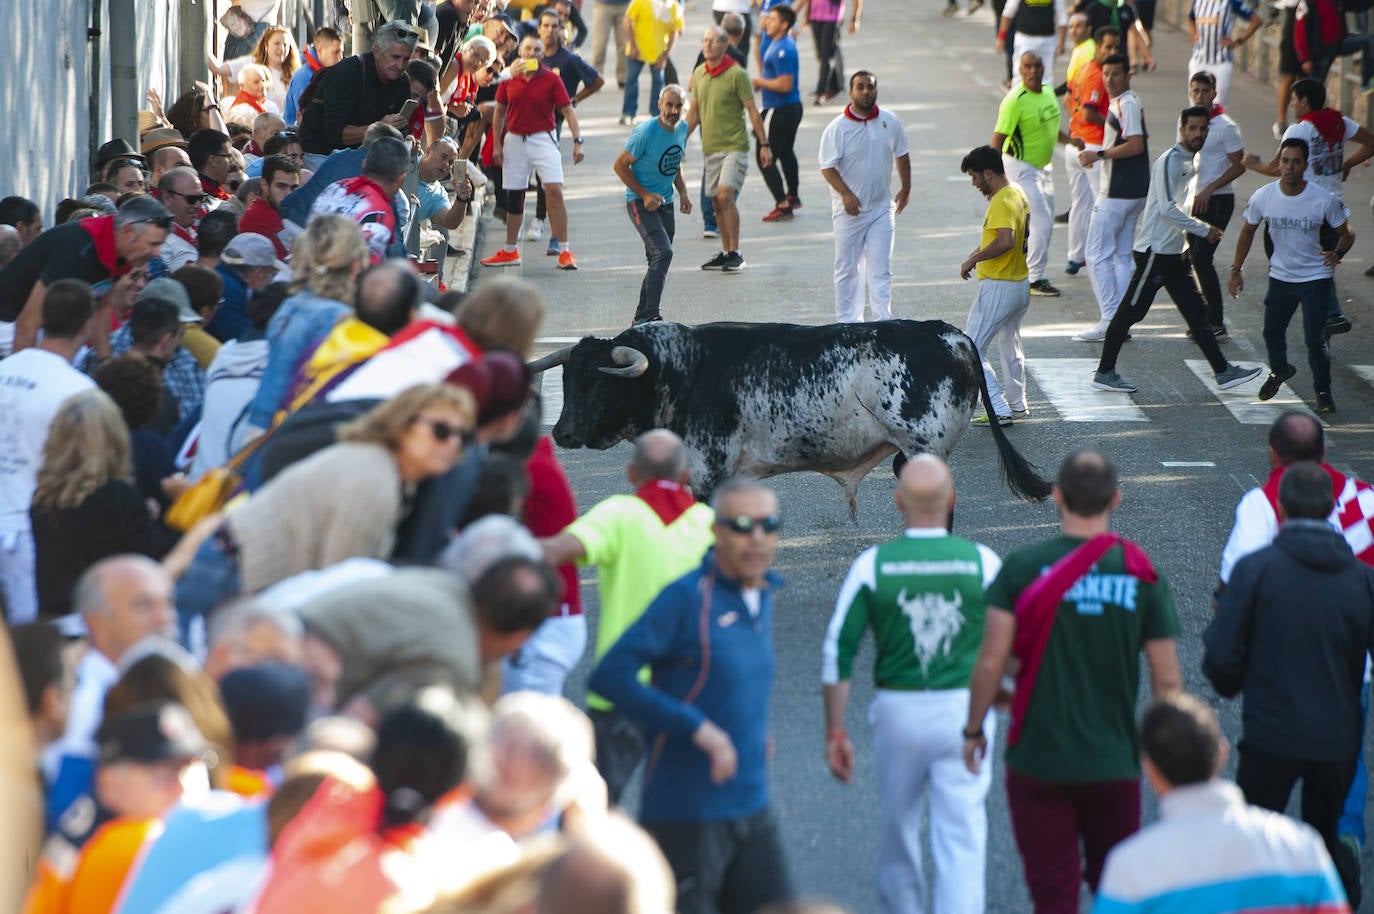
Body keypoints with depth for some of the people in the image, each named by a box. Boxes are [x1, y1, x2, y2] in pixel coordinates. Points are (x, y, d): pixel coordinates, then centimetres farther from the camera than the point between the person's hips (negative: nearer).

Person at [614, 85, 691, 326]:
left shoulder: (682, 129, 2)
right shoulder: (645, 133, -20)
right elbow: (620, 165, -13)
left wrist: (683, 192, 7)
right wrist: (644, 195, -17)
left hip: (665, 202, 8)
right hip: (640, 202, -8)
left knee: (658, 261, 12)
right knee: (663, 253, -23)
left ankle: (641, 318, 23)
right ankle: (650, 315, -26)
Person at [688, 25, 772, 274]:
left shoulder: (736, 74, -10)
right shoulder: (699, 73, 8)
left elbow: (752, 110, -7)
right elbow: (694, 111, 19)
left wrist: (764, 145, -7)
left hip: (734, 146, -6)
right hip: (710, 147, 6)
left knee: (725, 195, -18)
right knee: (717, 202, 9)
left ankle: (735, 253, -12)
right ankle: (726, 252, 19)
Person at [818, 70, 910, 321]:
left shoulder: (890, 122, 2)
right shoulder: (837, 128, -9)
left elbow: (901, 155, 17)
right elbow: (827, 167, -10)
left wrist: (905, 188, 17)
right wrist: (846, 194, -22)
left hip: (882, 209, 2)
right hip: (849, 211, -2)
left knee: (881, 269, -1)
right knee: (847, 269, 6)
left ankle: (883, 320, 0)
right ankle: (847, 322, 13)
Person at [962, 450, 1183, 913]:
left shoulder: (1023, 568, -8)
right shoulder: (1143, 576, -4)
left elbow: (991, 662, -9)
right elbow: (1167, 679, -2)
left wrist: (974, 730, 6)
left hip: (1037, 760, -1)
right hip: (1115, 763, 1)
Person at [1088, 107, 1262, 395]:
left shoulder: (1192, 161, 14)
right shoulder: (1169, 161, -16)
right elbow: (1167, 209, -23)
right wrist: (1204, 230, -18)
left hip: (1174, 253, 9)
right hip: (1154, 250, -9)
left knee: (1196, 312, 9)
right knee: (1130, 311, -3)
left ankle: (1223, 371, 11)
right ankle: (1104, 372, 4)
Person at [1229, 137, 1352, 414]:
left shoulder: (1323, 200, -18)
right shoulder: (1263, 197, -10)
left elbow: (1346, 234, -4)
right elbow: (1248, 231, 8)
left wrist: (1337, 254, -24)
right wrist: (1236, 270, 9)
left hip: (1315, 278, -3)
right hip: (1280, 276, 4)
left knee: (1315, 340, -10)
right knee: (1272, 331, 15)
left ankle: (1323, 391, 13)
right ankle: (1279, 370, 48)